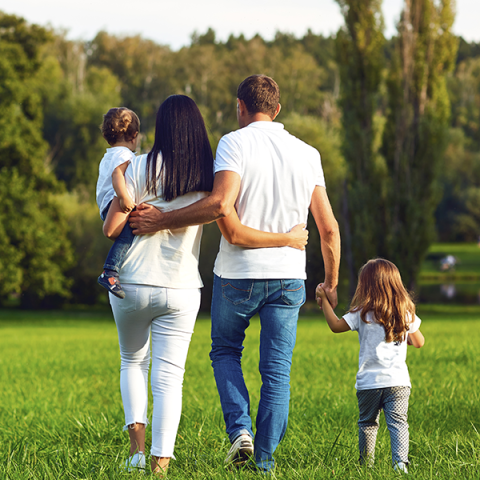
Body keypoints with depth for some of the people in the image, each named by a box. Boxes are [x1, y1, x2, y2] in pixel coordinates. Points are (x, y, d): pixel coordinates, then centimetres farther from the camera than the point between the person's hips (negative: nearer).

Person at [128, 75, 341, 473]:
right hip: (288, 275, 2)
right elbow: (329, 227, 6)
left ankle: (240, 430, -1)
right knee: (277, 370, 7)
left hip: (237, 274, -2)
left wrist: (162, 220, -14)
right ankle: (264, 461, 5)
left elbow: (220, 205, -22)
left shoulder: (235, 144, -7)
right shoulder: (307, 153, 6)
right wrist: (331, 283, 16)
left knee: (225, 351, 18)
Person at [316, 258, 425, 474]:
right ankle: (400, 462, -20)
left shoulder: (362, 313, -4)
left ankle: (367, 464, 20)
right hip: (397, 381, 1)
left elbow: (336, 326, 3)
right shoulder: (406, 312, 4)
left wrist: (324, 300, 10)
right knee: (398, 422, -3)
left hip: (368, 382, -1)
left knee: (367, 423, 14)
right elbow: (419, 342, 13)